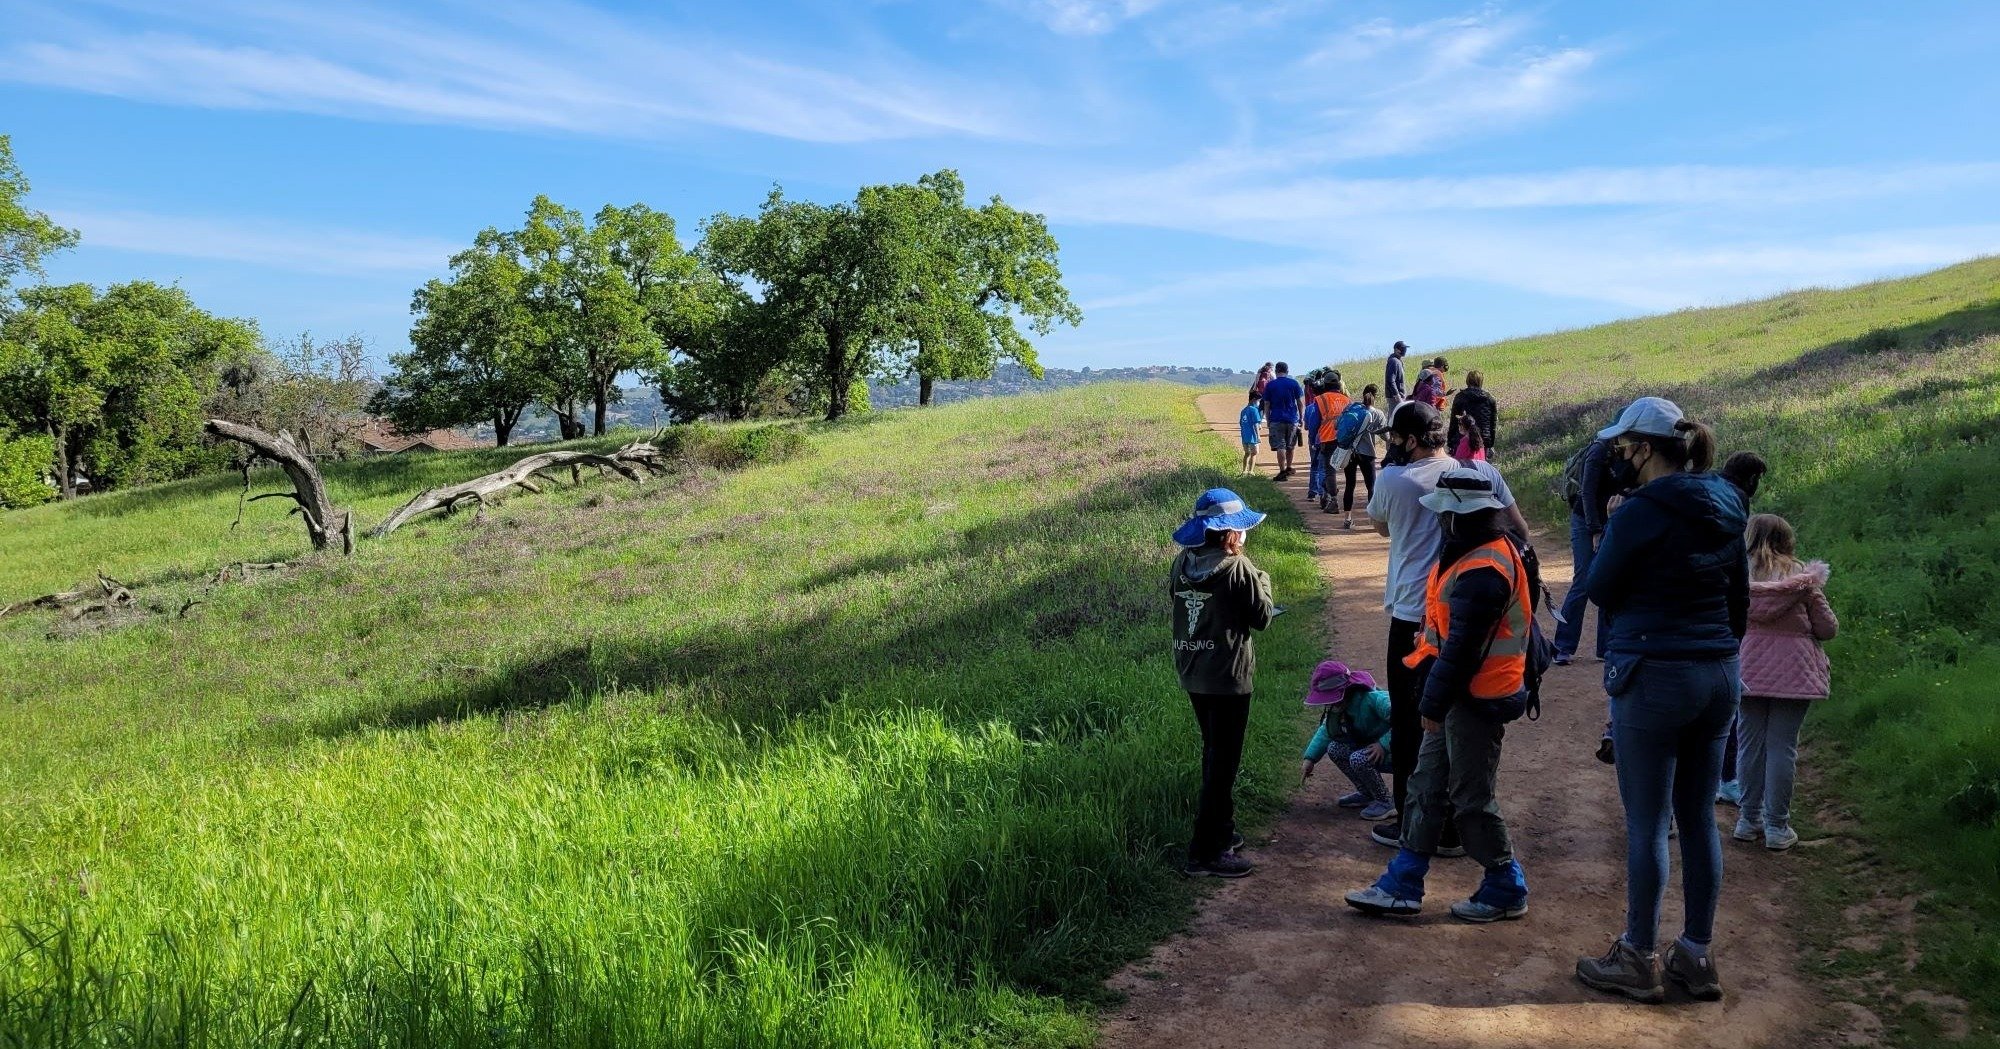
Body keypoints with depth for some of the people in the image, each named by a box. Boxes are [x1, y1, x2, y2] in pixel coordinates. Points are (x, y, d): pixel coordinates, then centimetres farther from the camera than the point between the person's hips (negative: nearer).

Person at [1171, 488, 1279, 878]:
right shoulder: (1236, 566, -17)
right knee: (1223, 762, 0)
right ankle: (1205, 852, 2)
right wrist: (1263, 582, 8)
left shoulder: (1182, 562, 1)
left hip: (1192, 672, 7)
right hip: (1227, 674, -7)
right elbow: (1262, 617, -10)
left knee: (1214, 754, 21)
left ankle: (1221, 832, 32)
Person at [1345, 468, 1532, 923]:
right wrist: (1436, 697, 18)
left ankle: (1506, 890, 19)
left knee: (1472, 799, 2)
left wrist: (1433, 703, -15)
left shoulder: (1482, 570, -24)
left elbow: (1462, 648, -23)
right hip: (1461, 695, 11)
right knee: (1427, 786, 13)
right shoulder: (1485, 551, 10)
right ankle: (1402, 885, 20)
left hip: (1476, 701, -11)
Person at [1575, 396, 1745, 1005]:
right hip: (1719, 677, 8)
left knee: (1646, 823, 1)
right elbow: (1740, 599, 16)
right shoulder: (1724, 510, 9)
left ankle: (1637, 961, 11)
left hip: (1653, 676, -7)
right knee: (1699, 818, 13)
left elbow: (1600, 590, -5)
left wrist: (1601, 547, 10)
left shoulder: (1641, 511, -15)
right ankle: (1696, 957, 21)